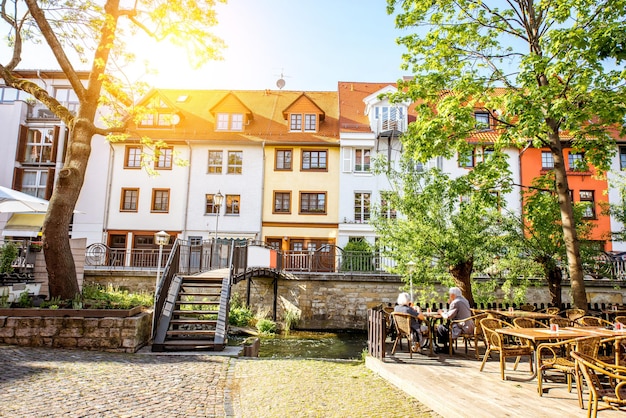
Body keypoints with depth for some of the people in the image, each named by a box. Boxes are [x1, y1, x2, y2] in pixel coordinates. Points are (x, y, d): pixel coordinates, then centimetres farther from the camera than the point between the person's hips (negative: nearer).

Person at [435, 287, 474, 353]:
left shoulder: (455, 302, -16)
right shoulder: (465, 300, 14)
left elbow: (448, 316, -18)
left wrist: (441, 312, 0)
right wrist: (451, 303, 16)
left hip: (463, 328, -10)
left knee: (440, 327, 0)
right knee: (446, 325, 24)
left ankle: (445, 347, 12)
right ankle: (447, 346, 26)